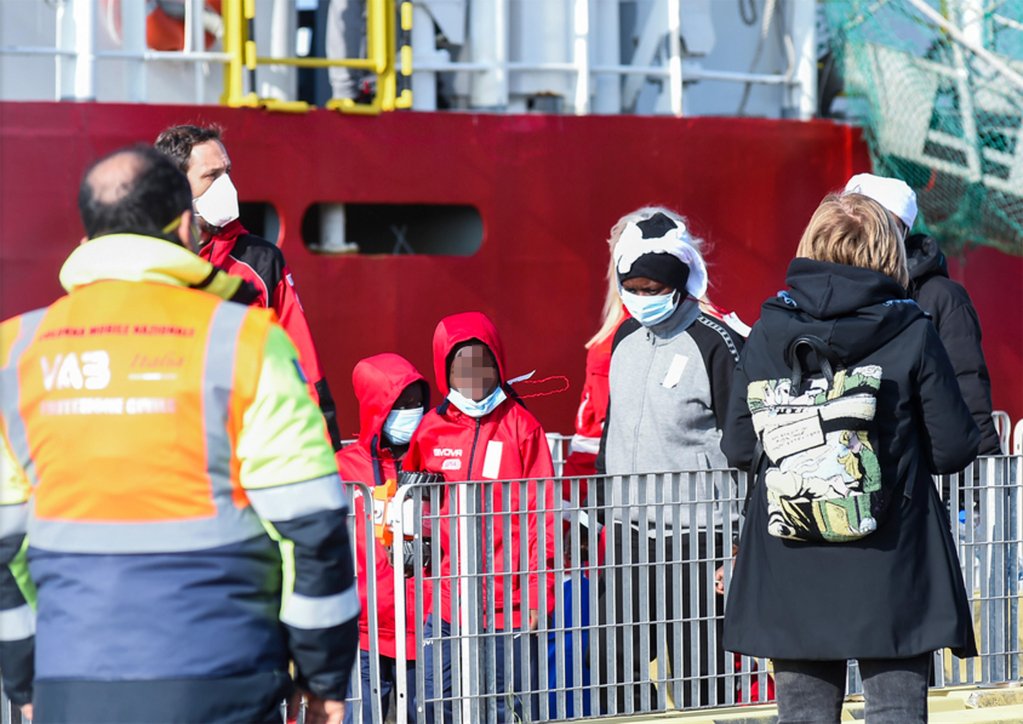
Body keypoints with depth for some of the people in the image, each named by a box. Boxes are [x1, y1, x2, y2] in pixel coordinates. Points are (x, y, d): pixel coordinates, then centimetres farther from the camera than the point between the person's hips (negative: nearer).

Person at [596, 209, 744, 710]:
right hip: (629, 528, 7)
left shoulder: (716, 344, -9)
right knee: (618, 663, 6)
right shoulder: (626, 339, 12)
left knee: (696, 670, -2)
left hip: (693, 534, -7)